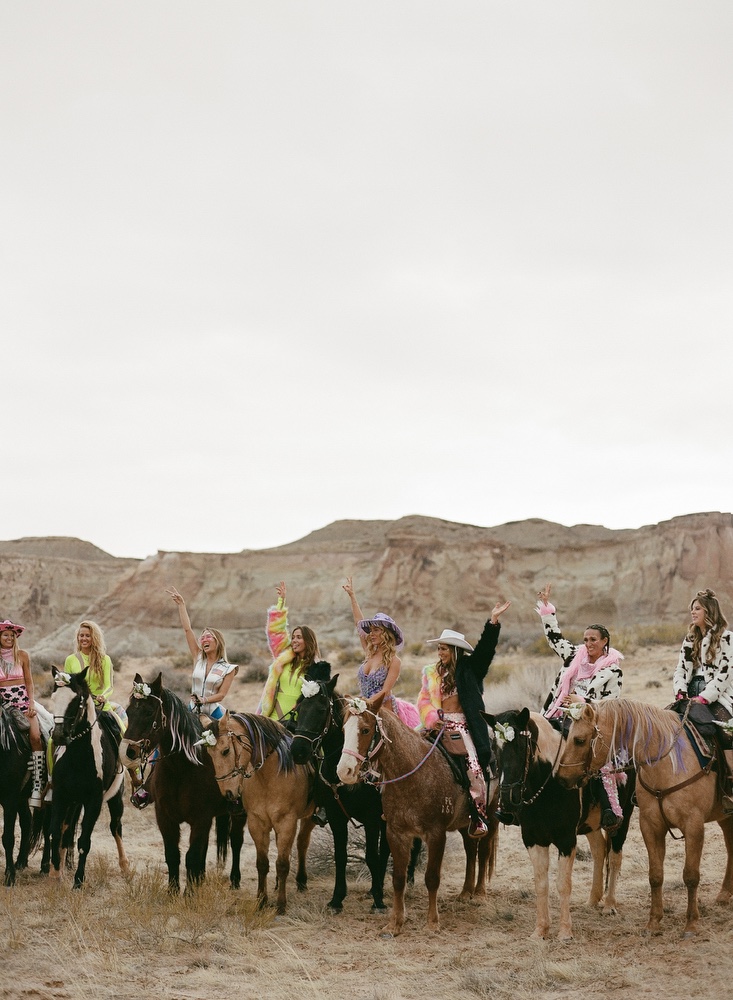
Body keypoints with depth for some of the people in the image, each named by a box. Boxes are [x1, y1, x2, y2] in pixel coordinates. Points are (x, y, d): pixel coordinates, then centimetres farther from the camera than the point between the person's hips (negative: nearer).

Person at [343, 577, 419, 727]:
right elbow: (358, 623, 13)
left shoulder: (394, 661, -7)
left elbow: (385, 692, -13)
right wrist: (352, 595, 16)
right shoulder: (370, 654, 9)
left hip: (385, 710, -6)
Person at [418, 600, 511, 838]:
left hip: (463, 726, -3)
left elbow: (484, 649, -7)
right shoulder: (432, 672, 14)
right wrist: (432, 717, -7)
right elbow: (423, 699, 12)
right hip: (439, 725, 3)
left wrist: (494, 621, -19)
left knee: (473, 764, -18)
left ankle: (478, 815, -9)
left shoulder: (469, 668, 5)